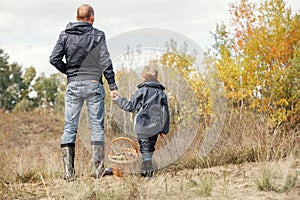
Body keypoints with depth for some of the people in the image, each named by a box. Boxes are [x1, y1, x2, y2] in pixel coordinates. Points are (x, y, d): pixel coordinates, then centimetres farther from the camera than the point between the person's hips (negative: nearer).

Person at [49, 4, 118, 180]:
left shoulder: (65, 35, 4)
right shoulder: (98, 35, -2)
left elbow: (54, 59, -2)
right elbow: (105, 62, -6)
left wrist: (69, 71, 13)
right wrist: (113, 86, -3)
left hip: (73, 85, 2)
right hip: (94, 84, -2)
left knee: (69, 127, 5)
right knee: (97, 126, 4)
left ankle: (69, 171, 0)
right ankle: (98, 168, 0)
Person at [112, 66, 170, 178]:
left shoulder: (141, 91, -3)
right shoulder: (161, 93, 9)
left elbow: (131, 106, 0)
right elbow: (166, 113, 10)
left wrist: (118, 100, 15)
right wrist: (164, 130, 17)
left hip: (143, 126, -4)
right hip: (156, 127, 4)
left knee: (145, 148, -2)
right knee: (150, 147, 15)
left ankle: (148, 170, -12)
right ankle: (145, 168, 19)